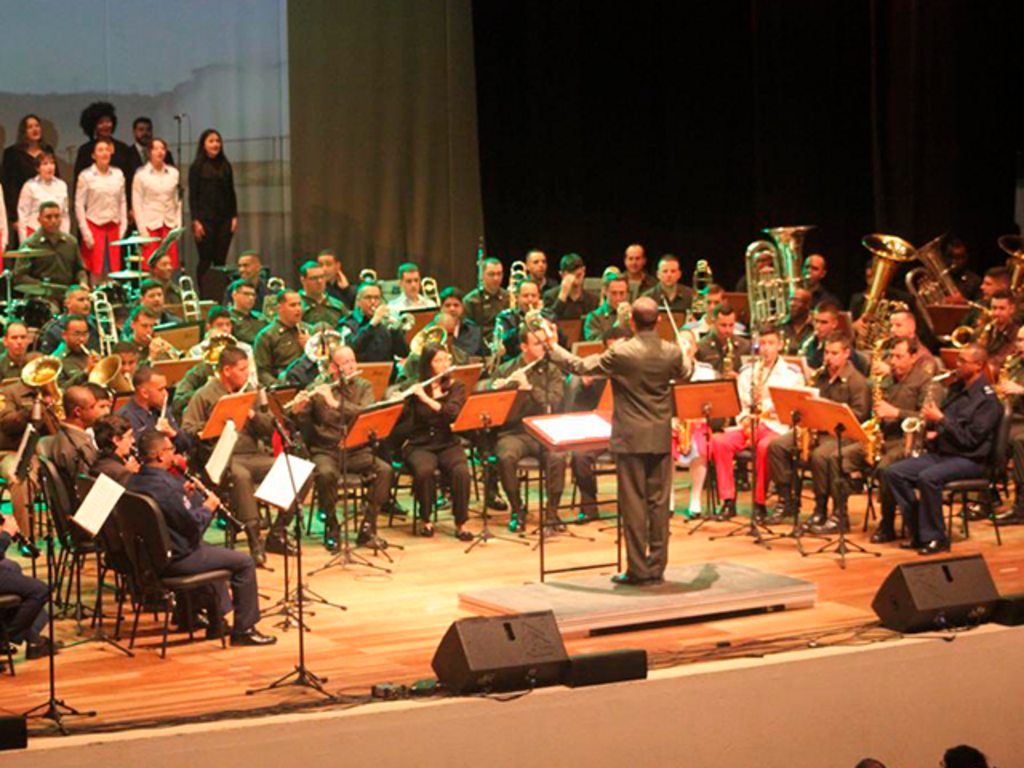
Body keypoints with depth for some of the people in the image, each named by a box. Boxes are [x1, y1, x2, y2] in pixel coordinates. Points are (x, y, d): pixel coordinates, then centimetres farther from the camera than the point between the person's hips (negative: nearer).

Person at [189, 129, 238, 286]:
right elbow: (192, 196, -4)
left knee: (221, 260, 3)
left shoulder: (225, 166, 10)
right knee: (205, 261, -1)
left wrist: (234, 216, 5)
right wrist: (195, 221, -11)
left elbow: (231, 193, 14)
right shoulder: (197, 167, -2)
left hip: (224, 220, 4)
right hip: (205, 219, -4)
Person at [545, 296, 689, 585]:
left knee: (633, 503, 1)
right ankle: (657, 568, 11)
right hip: (661, 438, 4)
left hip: (630, 439, -4)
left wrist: (554, 348, 9)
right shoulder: (672, 353, -2)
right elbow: (685, 375, 20)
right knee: (659, 502, 8)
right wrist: (687, 355, 41)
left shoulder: (621, 353, -16)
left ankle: (639, 570, 3)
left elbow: (580, 367, -7)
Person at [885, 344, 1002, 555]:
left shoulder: (987, 400, -11)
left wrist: (940, 420, -18)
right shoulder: (957, 389, 16)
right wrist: (932, 431, 4)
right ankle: (918, 533, -9)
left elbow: (969, 439, -17)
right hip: (941, 453, 9)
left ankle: (935, 539, -23)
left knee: (927, 477, -35)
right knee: (894, 472, -9)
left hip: (969, 459, -9)